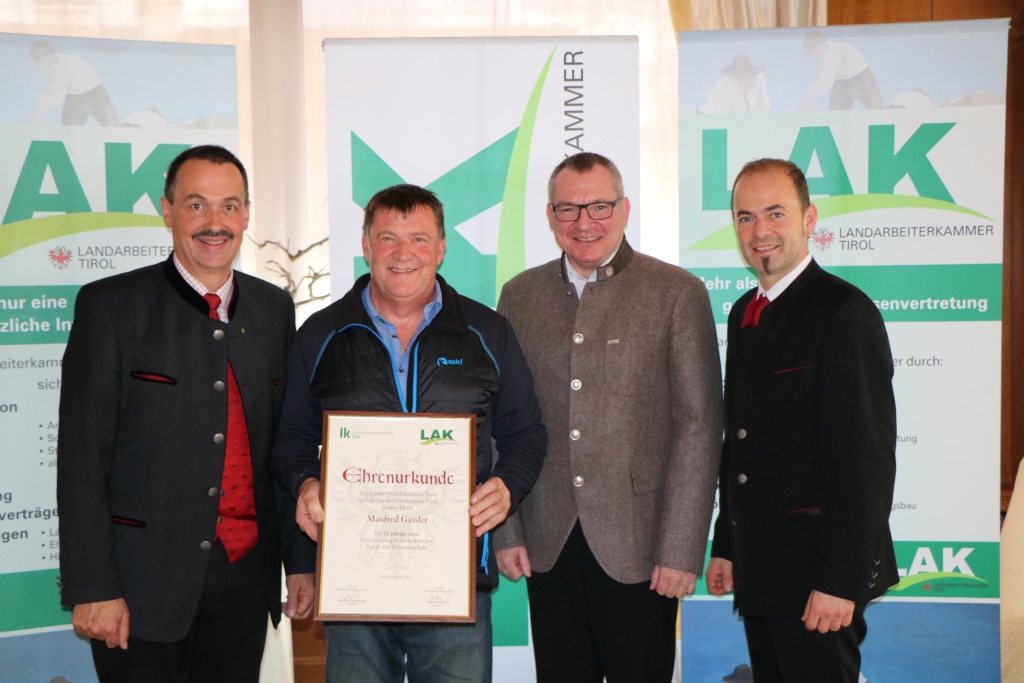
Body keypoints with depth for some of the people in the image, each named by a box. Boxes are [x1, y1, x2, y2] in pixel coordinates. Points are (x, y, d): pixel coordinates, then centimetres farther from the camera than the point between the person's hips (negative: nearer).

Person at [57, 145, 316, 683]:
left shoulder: (274, 309, 8)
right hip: (144, 583, -3)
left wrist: (301, 560, 9)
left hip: (246, 576, 4)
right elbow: (82, 459, -8)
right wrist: (92, 588, -12)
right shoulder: (111, 305, -5)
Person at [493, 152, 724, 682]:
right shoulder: (520, 295, 7)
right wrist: (506, 532, 4)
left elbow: (699, 427, -6)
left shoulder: (678, 293, -4)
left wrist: (682, 551, -10)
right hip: (548, 547, 3)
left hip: (637, 546, -3)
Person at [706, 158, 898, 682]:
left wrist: (840, 581, -20)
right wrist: (725, 546, 15)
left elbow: (865, 457, -18)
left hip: (817, 578, -8)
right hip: (758, 569, 8)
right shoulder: (744, 312, 12)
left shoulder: (845, 312, -13)